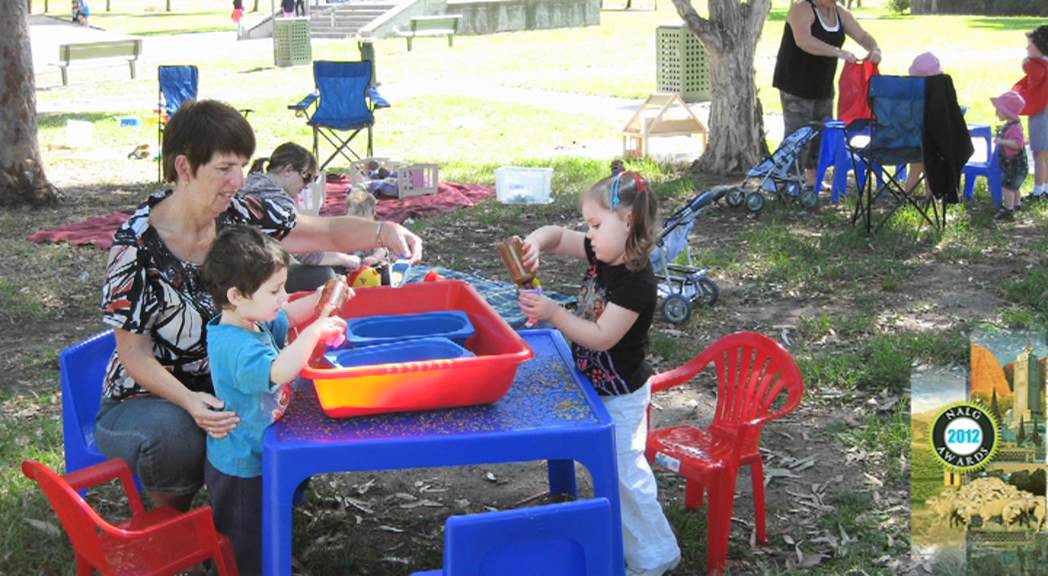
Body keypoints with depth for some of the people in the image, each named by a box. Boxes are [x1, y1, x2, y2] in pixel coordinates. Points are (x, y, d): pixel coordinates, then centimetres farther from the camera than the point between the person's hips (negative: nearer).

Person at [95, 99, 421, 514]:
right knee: (175, 438, -38)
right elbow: (134, 353, -17)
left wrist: (383, 231, -20)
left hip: (222, 384, 5)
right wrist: (190, 402, -35)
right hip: (149, 398, -4)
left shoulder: (239, 215, -7)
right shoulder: (137, 244, -20)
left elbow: (328, 233, 2)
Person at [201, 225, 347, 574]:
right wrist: (316, 330, -40)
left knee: (264, 540, 28)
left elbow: (285, 319, 17)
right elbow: (278, 371, -50)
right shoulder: (236, 347, -34)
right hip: (241, 473, -9)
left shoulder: (252, 320, -3)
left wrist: (319, 303, -1)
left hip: (255, 460, 9)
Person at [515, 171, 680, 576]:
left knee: (622, 474, 3)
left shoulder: (637, 283, -28)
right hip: (598, 388, 9)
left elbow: (601, 336, -29)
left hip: (620, 396, -9)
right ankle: (634, 542, 38)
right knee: (615, 468, 22)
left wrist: (552, 314, -35)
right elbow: (557, 236, 4)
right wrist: (536, 241, -18)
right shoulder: (603, 254, -4)